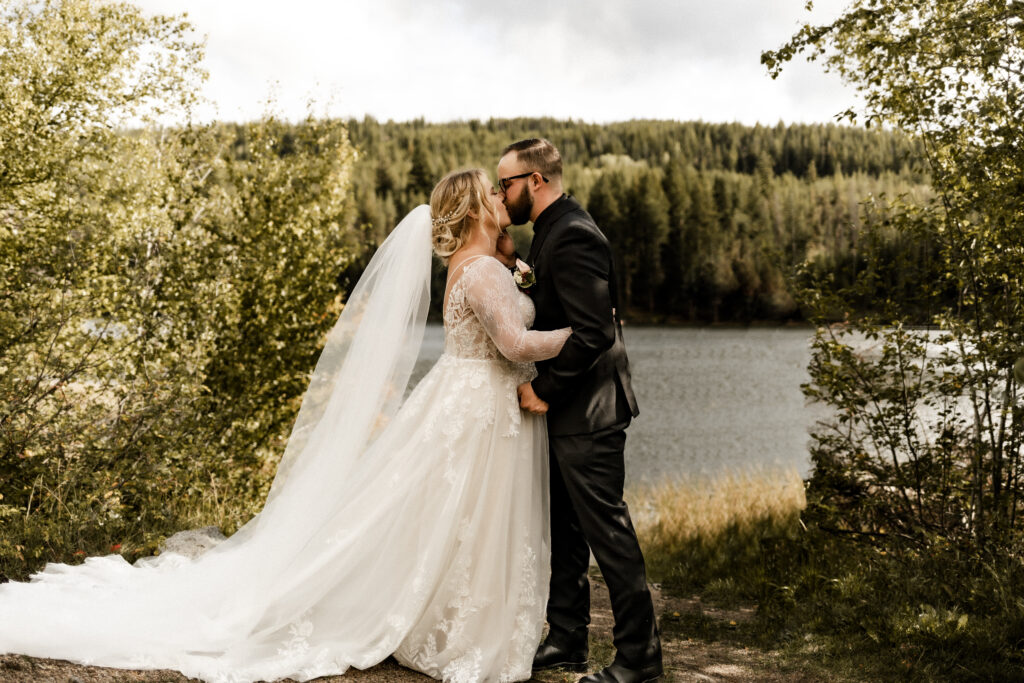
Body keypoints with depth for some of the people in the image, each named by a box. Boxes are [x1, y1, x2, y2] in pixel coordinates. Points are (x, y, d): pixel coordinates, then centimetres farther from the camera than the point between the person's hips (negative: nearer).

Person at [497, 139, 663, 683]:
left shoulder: (572, 236, -18)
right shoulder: (553, 231, 14)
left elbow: (592, 332, -25)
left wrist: (545, 389, -18)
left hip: (587, 413, -10)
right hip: (565, 410, 10)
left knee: (607, 532, -2)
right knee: (563, 530, 17)